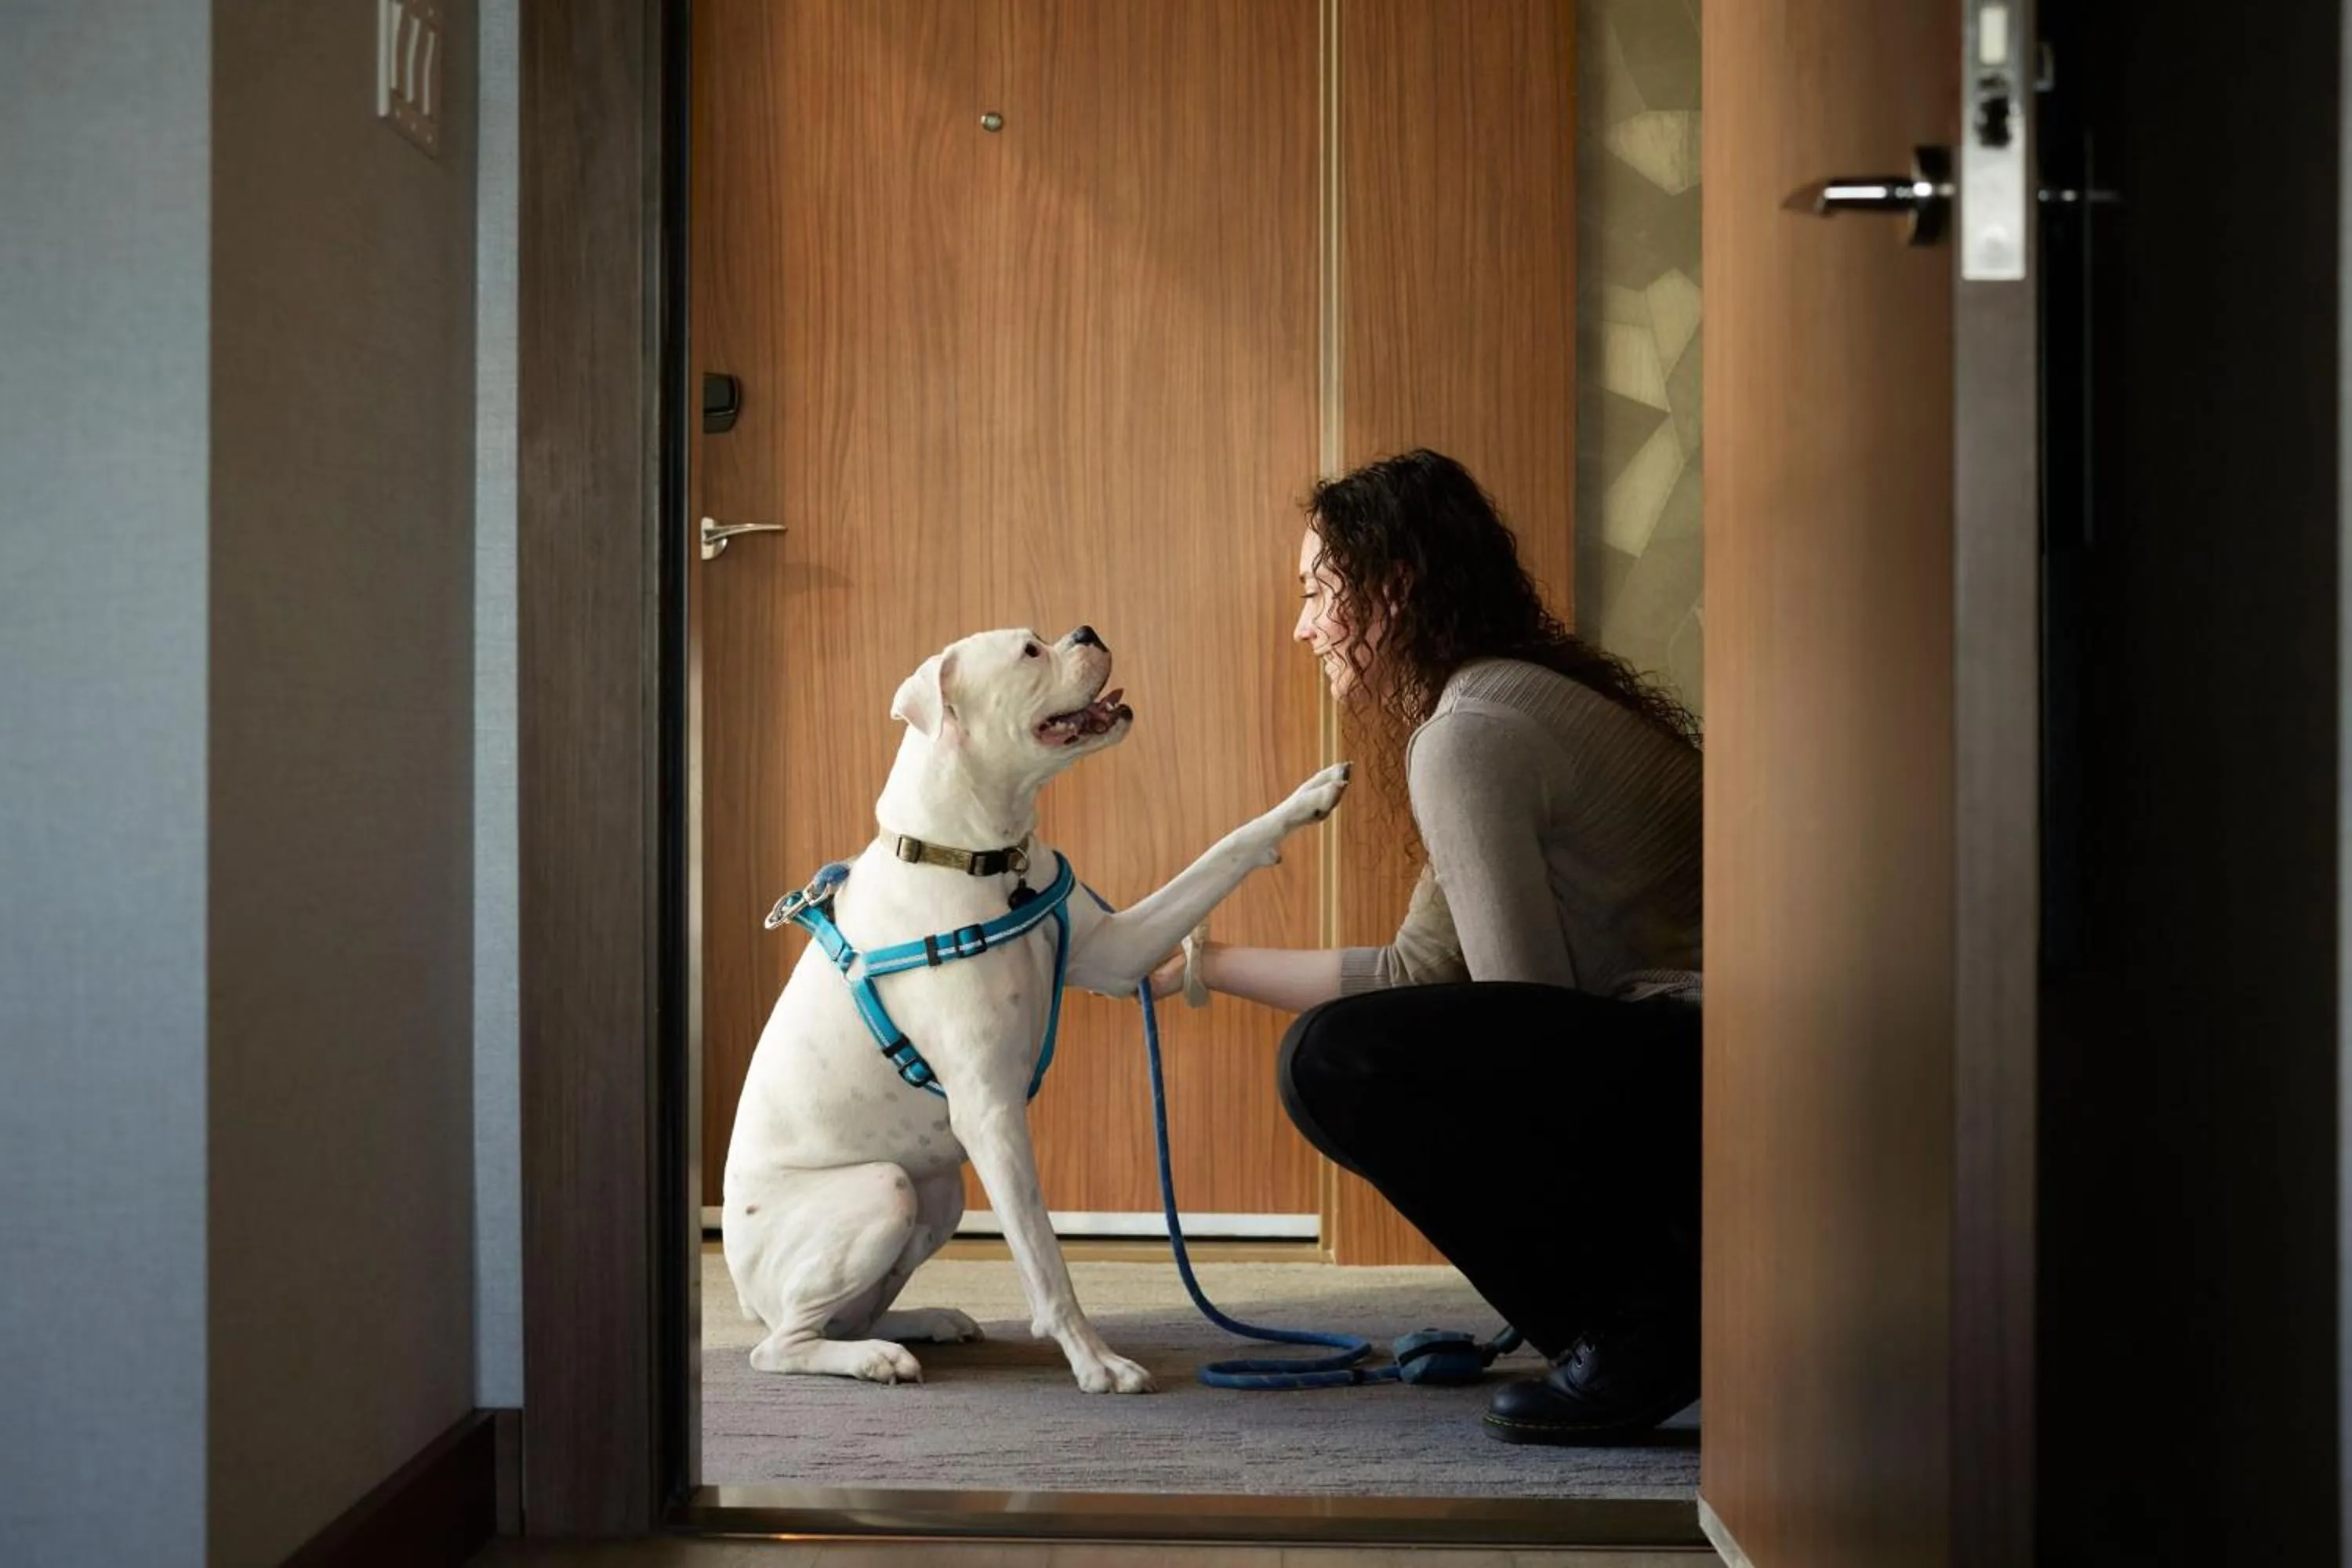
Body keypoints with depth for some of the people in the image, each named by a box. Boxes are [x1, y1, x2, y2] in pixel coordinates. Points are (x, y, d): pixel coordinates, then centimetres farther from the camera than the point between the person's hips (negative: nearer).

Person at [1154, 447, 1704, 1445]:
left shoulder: (1469, 736, -12)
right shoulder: (1510, 701, 19)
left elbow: (1525, 1007, -12)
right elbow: (1419, 971, 19)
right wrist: (1206, 964, 21)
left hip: (1702, 1069, -10)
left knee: (1338, 1060, -18)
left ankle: (1643, 1323, -7)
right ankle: (1674, 1319, 15)